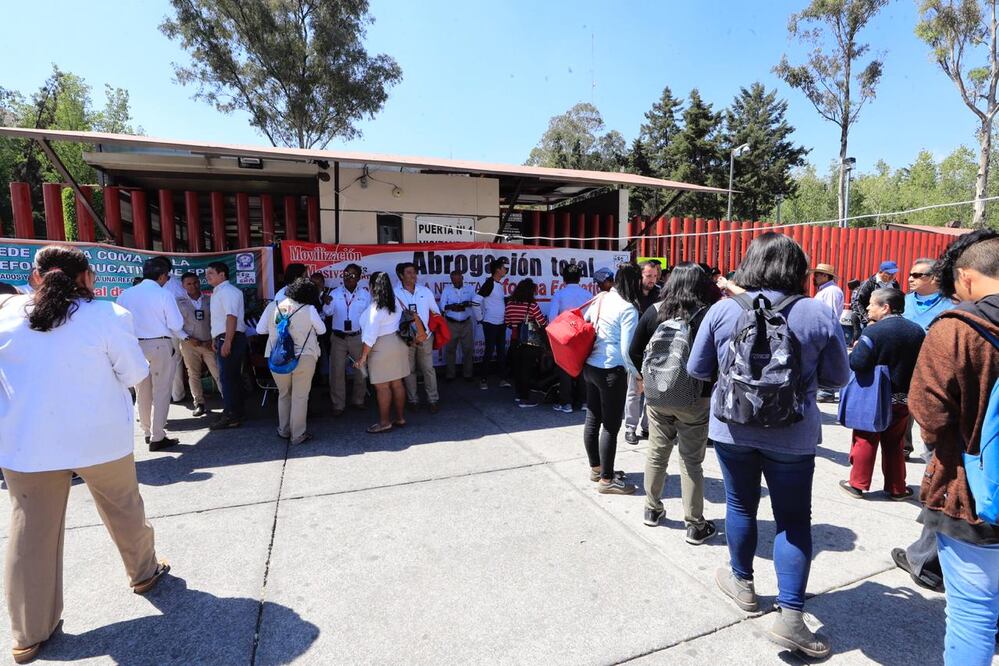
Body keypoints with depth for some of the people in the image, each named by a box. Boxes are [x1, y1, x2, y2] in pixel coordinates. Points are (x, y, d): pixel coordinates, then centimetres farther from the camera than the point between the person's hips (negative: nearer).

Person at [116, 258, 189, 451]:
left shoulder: (126, 294, 3)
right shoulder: (164, 295, -10)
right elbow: (176, 325, -9)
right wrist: (183, 337, 12)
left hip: (135, 346, 5)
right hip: (159, 346, -5)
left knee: (142, 392, 15)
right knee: (161, 392, 2)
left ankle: (148, 432, 27)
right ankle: (157, 438, 3)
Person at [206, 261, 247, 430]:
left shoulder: (227, 291, -11)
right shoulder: (217, 292, 21)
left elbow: (232, 316, -22)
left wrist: (227, 342, -27)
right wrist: (216, 340, 24)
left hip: (230, 339, -10)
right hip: (223, 339, 10)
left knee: (228, 377, -8)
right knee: (232, 377, 14)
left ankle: (231, 416, -4)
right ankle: (234, 413, 22)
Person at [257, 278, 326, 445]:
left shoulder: (272, 306, -2)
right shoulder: (309, 309, -12)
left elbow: (260, 330, 4)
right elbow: (322, 330, 1)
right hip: (304, 358, -3)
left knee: (283, 395, 20)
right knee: (300, 397, 7)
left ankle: (284, 431, 30)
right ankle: (298, 435, 13)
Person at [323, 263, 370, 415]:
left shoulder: (365, 294, 2)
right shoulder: (335, 293, 1)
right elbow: (328, 313, -10)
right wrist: (326, 303, -31)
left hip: (358, 338, 1)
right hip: (338, 338, -1)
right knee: (337, 371, 0)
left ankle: (358, 400, 28)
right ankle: (338, 405, 11)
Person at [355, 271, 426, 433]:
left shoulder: (375, 308, -18)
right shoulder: (396, 301, 3)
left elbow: (370, 336, -19)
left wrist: (363, 357, -13)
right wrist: (421, 331, 19)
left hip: (382, 349, -8)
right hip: (398, 343, 8)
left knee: (382, 386, 0)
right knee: (397, 383, 13)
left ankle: (384, 422, 8)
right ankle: (400, 418, 22)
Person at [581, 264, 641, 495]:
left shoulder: (600, 298, 5)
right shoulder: (628, 309, -14)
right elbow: (626, 351, -17)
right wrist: (639, 375, -6)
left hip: (589, 367, 8)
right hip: (611, 371, -8)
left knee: (593, 419, 17)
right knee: (611, 425, 4)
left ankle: (596, 468, 34)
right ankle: (606, 479, 15)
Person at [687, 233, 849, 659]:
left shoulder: (722, 310, -8)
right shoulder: (818, 315, -9)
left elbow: (697, 370, 0)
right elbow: (838, 378, 2)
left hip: (732, 428, 1)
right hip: (792, 434, -1)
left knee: (740, 505, 19)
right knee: (793, 519, 12)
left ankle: (742, 582, 37)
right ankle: (789, 616, 12)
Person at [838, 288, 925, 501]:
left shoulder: (873, 331, -20)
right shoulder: (917, 331, 1)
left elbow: (857, 363, -24)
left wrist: (855, 348, -6)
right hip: (903, 399, 6)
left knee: (865, 441, 7)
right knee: (894, 443, 17)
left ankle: (857, 484, 15)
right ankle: (896, 488, 25)